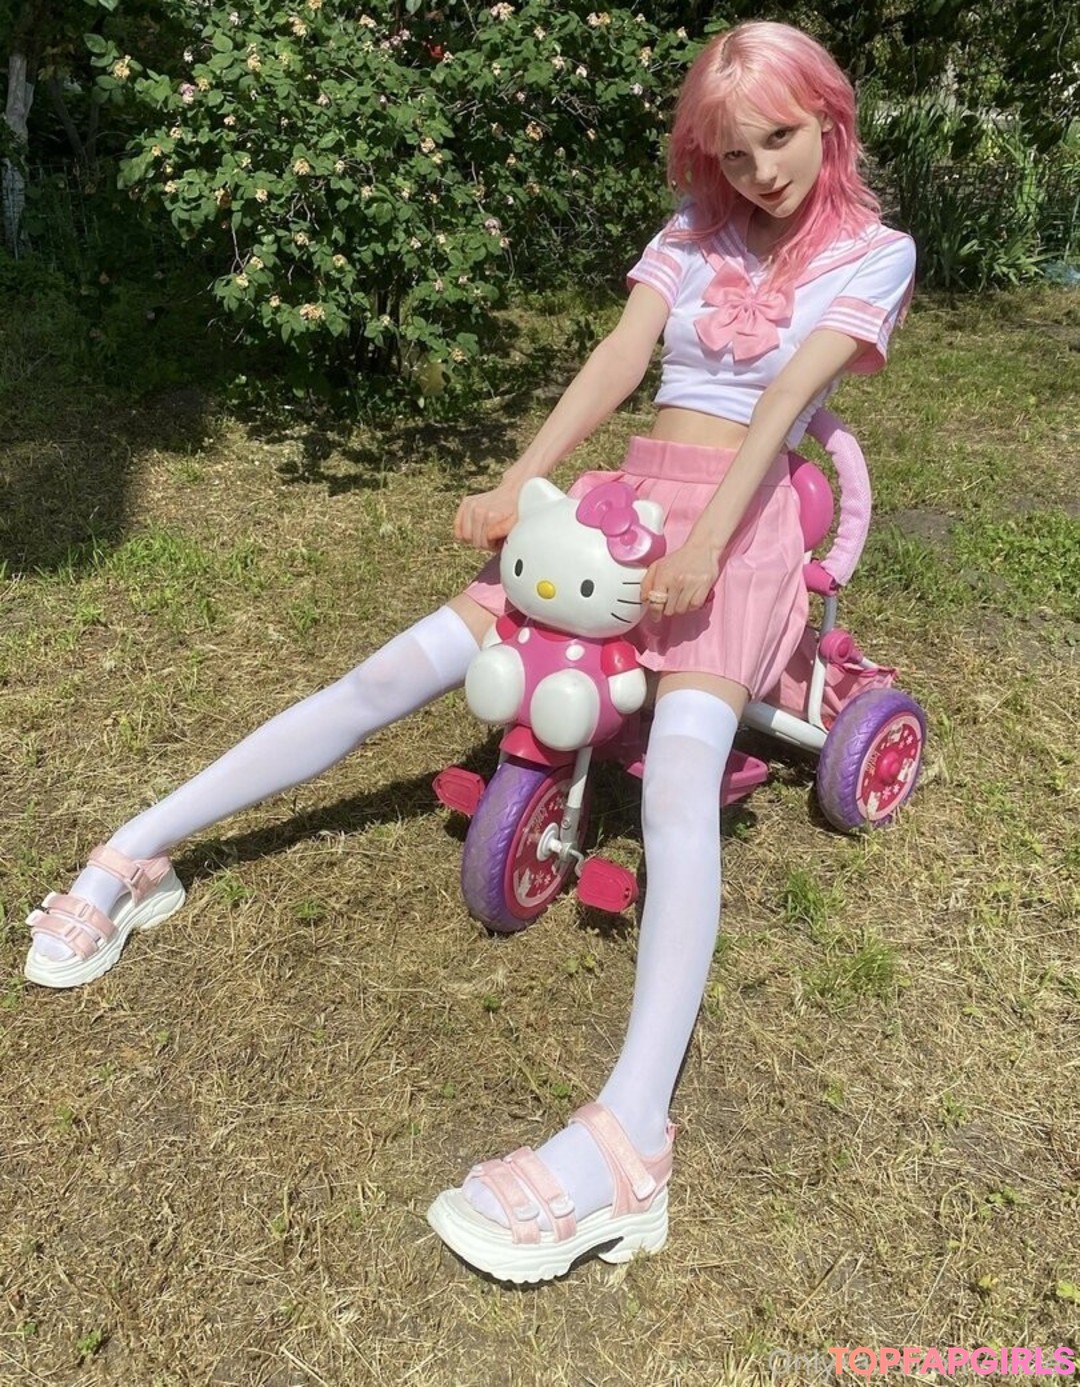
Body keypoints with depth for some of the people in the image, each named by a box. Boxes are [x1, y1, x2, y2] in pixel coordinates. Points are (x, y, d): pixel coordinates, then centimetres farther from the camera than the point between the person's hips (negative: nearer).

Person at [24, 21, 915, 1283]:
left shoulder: (873, 252, 7)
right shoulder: (693, 233, 16)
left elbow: (788, 393, -10)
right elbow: (616, 362, 0)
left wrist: (708, 539, -24)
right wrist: (517, 482, -16)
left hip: (742, 522, -3)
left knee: (678, 785, -31)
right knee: (389, 677, -10)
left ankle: (628, 1139, -45)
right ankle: (134, 856, -4)